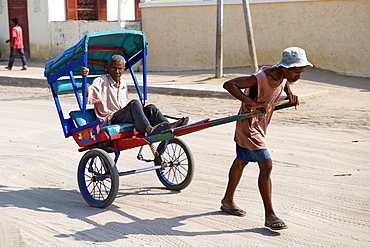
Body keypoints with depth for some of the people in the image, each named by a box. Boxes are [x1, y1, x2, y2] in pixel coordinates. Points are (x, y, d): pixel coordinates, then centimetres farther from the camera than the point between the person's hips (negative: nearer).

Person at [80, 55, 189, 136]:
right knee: (134, 103, -32)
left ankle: (168, 126, -42)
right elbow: (88, 96, -18)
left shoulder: (123, 84, 22)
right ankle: (149, 130, -55)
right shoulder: (101, 81, -1)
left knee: (150, 108, -16)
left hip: (125, 118, 7)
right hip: (108, 121, -7)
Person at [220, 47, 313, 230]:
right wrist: (252, 103, -41)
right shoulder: (261, 78, -30)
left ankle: (228, 200, 40)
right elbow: (229, 85, -36)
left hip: (260, 124, 9)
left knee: (241, 161, 22)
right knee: (266, 166, -14)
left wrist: (290, 94, 1)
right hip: (249, 125, -9)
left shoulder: (283, 76, -6)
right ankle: (269, 215, -6)